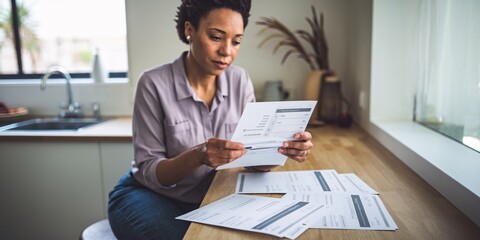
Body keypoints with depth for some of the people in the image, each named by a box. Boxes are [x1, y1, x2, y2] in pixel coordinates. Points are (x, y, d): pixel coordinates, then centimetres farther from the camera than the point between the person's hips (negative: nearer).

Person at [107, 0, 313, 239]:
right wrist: (198, 156, -38)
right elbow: (148, 172, -18)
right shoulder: (155, 83, -19)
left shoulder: (240, 81, -6)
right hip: (150, 195, -3)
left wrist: (283, 149, -30)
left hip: (210, 197, 4)